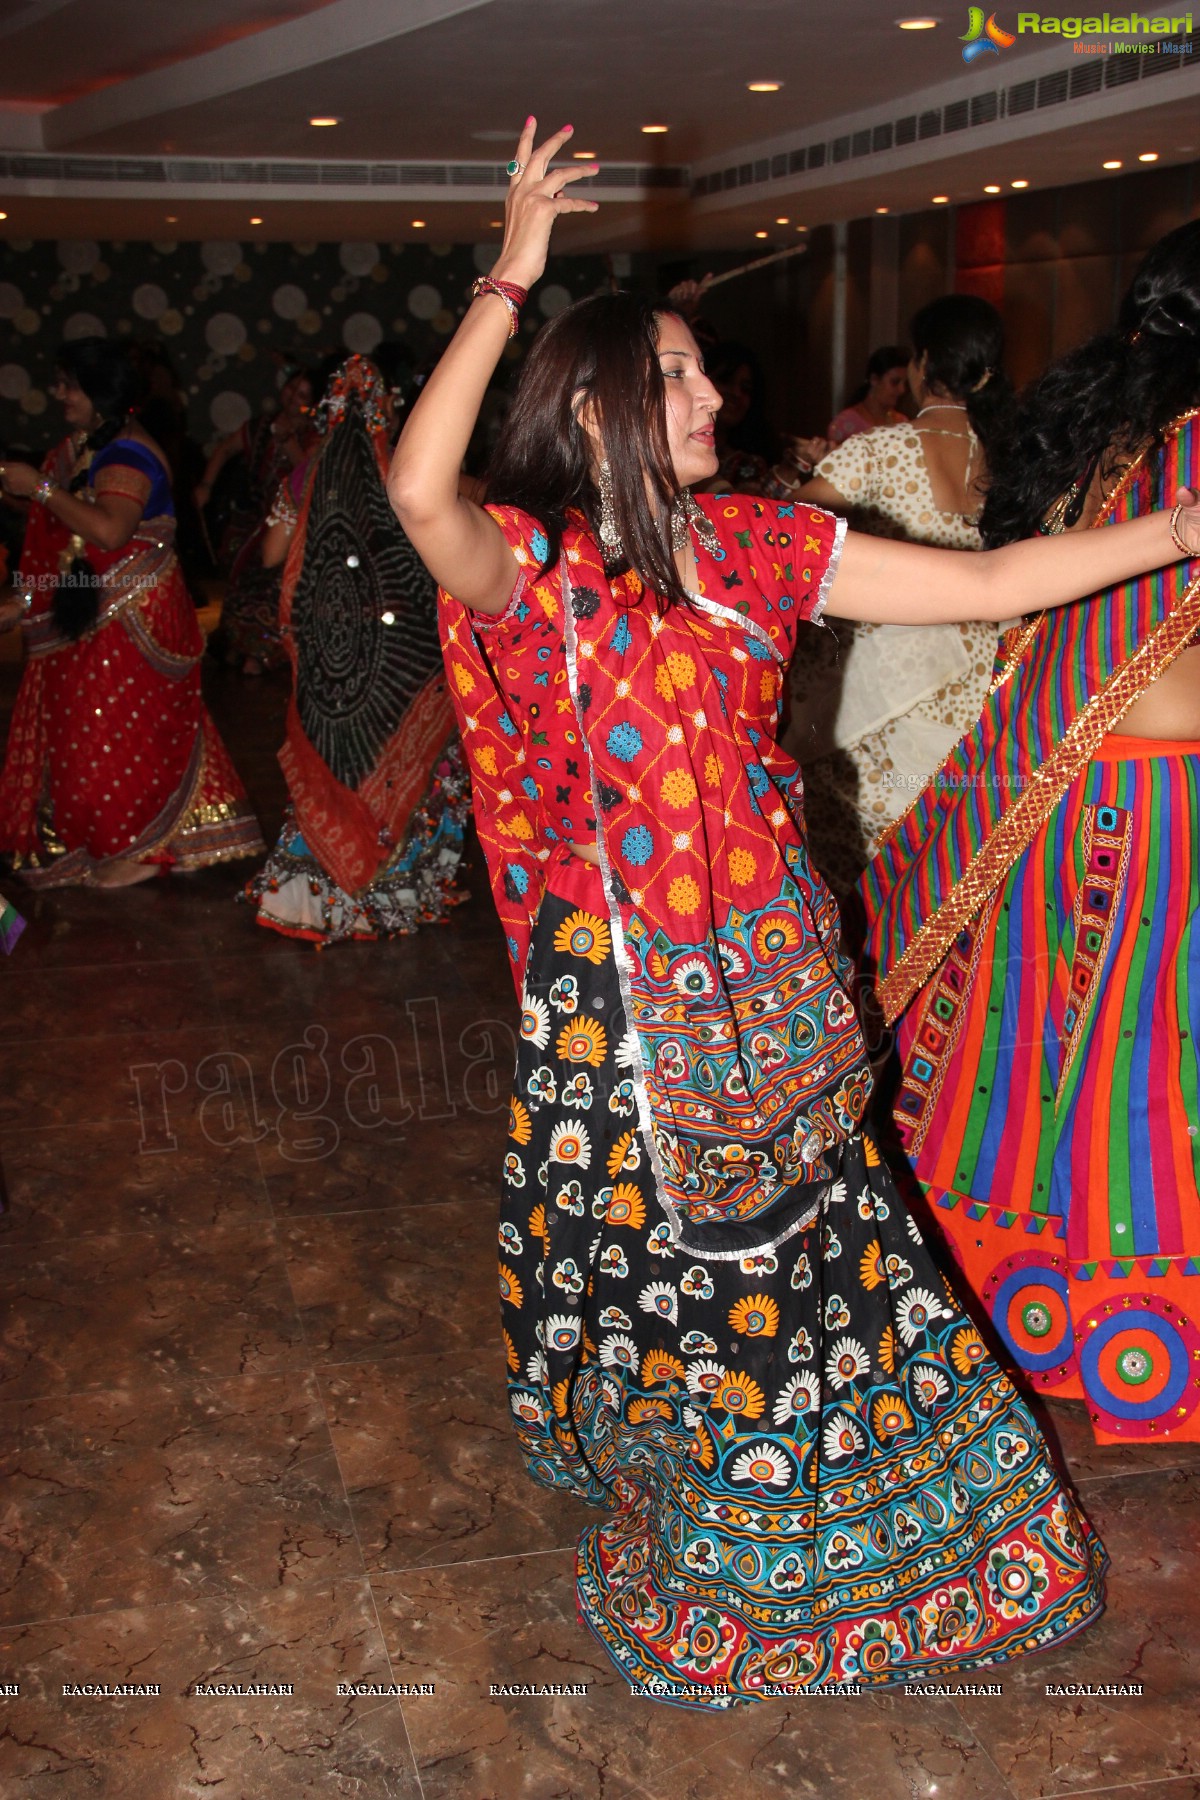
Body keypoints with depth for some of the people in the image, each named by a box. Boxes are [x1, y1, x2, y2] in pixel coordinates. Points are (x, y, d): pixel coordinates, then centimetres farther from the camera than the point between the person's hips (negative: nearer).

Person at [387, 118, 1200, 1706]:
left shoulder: (750, 545, 0)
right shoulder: (530, 565, -14)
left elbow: (987, 582, 1)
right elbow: (419, 494, -37)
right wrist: (508, 277, -33)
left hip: (768, 972, 5)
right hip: (625, 989, -5)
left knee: (795, 1229, 19)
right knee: (656, 1239, 13)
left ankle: (790, 1499, 46)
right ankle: (671, 1514, 41)